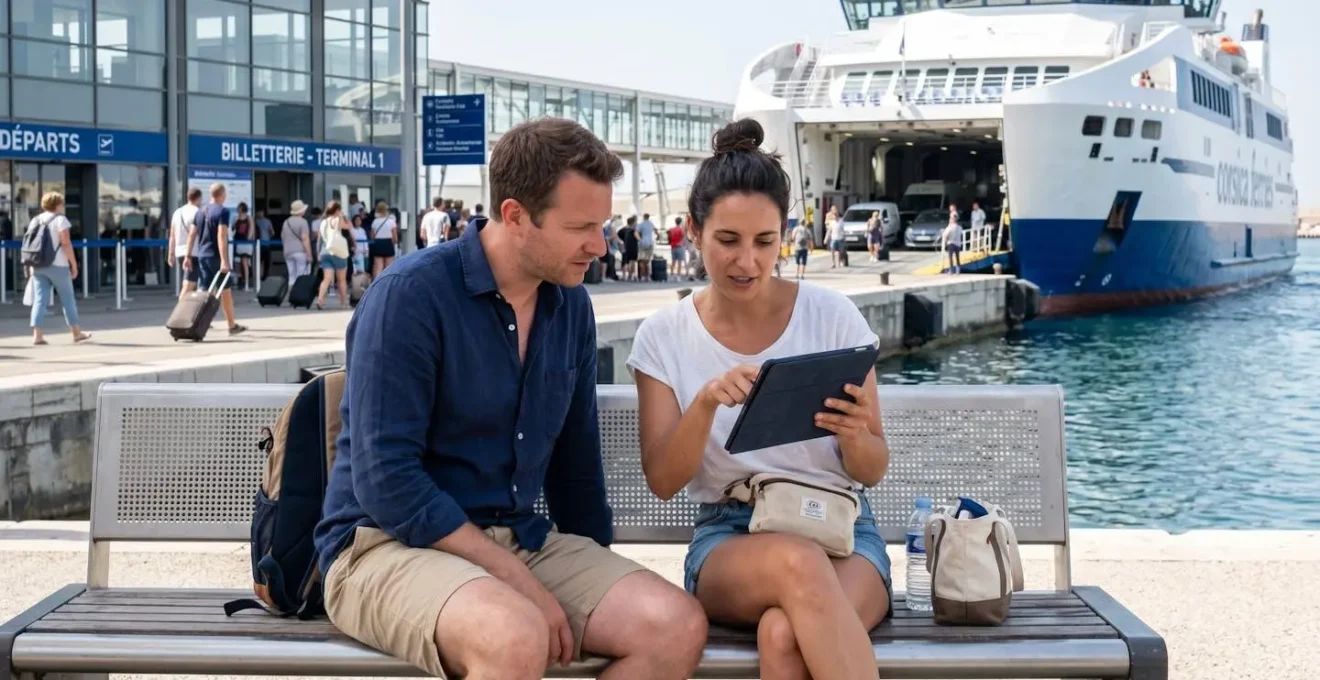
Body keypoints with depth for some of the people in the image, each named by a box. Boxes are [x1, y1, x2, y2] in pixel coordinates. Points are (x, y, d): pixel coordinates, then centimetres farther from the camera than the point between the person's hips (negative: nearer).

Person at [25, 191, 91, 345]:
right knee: (67, 299, 7)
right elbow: (66, 244, -12)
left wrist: (29, 266, 14)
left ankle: (37, 334, -9)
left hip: (37, 266, 5)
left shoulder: (35, 220, 13)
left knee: (39, 299, 2)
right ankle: (76, 332, 15)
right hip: (57, 265, -5)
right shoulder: (60, 219, -5)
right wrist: (74, 264, -8)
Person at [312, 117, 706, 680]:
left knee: (678, 627, -17)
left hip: (521, 542, 7)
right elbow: (386, 482, -19)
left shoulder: (571, 306, 6)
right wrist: (522, 584, -19)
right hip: (390, 545, -6)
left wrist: (603, 586, 18)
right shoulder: (411, 294, -14)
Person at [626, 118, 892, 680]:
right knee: (799, 563, -38)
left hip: (839, 526, 0)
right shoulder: (663, 335, 2)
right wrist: (705, 402, -21)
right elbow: (663, 481, -3)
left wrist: (854, 435, -20)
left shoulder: (831, 315, -1)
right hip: (728, 534, 1)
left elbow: (872, 471, 4)